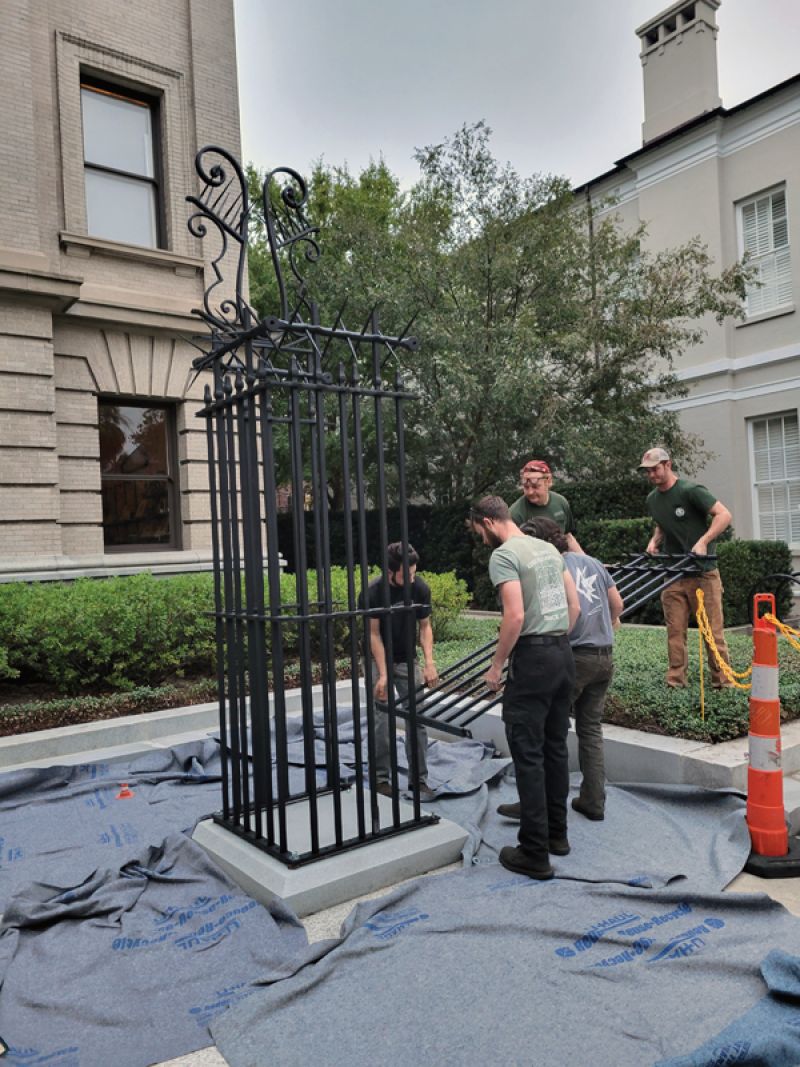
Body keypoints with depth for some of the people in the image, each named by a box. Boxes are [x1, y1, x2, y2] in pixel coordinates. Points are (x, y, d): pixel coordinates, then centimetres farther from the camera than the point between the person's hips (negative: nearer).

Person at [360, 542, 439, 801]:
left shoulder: (420, 588, -13)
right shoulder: (373, 592, -21)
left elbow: (424, 626, -4)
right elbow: (374, 634, -16)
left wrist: (429, 662, -15)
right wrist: (383, 675, -20)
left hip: (407, 659, 3)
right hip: (379, 659, -3)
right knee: (383, 718, -7)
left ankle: (418, 779, 8)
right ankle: (380, 777, 8)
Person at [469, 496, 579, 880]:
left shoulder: (503, 555, -12)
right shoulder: (549, 549, 15)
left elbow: (515, 616, -22)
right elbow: (574, 605, 15)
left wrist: (496, 666, -13)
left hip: (532, 660, -9)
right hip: (563, 654, 9)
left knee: (528, 754, -2)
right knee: (555, 748, 18)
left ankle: (535, 853, 4)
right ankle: (556, 832, 30)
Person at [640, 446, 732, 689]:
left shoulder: (691, 491, -10)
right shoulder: (652, 499, 12)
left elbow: (724, 515, -14)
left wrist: (703, 542, -25)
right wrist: (655, 540, 8)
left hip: (702, 571, -6)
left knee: (713, 630, -1)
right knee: (675, 630, 3)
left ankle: (722, 681, 7)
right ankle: (675, 682, 7)